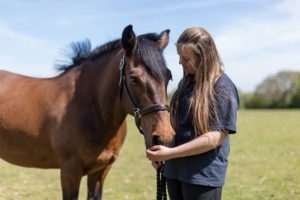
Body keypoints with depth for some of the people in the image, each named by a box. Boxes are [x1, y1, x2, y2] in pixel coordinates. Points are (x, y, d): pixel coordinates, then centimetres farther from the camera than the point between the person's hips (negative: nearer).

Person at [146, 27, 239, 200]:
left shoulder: (223, 88, -14)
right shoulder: (187, 82, 10)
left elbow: (214, 138, -20)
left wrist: (170, 153, -22)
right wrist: (161, 153, 4)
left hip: (203, 175, -8)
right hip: (175, 170, 8)